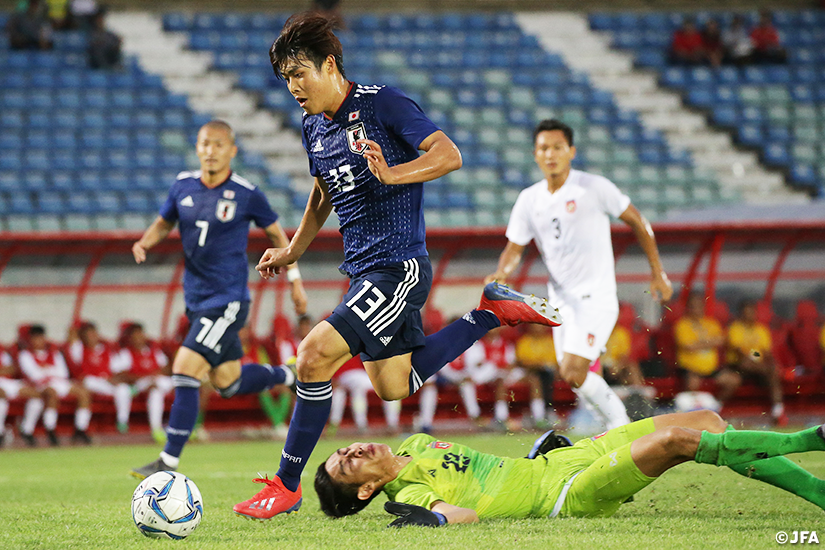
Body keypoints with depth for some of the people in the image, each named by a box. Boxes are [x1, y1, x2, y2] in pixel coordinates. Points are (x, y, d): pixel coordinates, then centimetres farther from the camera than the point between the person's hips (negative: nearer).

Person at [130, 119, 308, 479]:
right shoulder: (183, 186, 2)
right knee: (228, 383, 17)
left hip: (228, 300, -6)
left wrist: (295, 281, 6)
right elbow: (164, 223, 18)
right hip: (195, 298, 6)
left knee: (185, 370, -18)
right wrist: (144, 242, -4)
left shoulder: (246, 194, -10)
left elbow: (276, 233, 4)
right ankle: (289, 376, 46)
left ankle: (169, 462, -14)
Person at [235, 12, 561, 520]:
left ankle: (286, 486, -11)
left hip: (399, 265, -10)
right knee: (394, 388, 16)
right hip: (363, 270, 10)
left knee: (316, 354, -19)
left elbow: (449, 155, -20)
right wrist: (294, 250, 23)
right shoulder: (314, 127, 11)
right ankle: (491, 312, 27)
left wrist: (391, 174, -34)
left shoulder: (382, 103, -13)